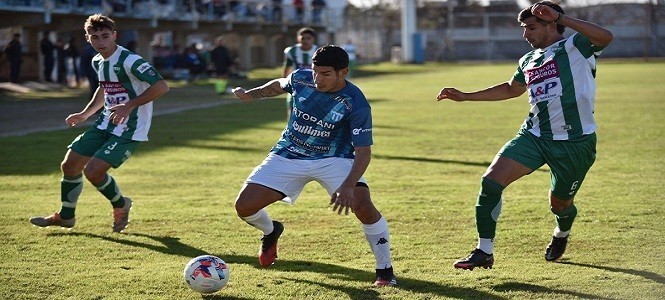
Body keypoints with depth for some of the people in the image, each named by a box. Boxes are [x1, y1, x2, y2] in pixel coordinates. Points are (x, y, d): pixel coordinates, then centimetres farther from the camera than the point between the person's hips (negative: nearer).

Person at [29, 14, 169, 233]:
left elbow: (161, 86, -29)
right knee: (70, 165, 7)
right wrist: (85, 114, 22)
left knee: (93, 170, -18)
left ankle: (121, 205, 11)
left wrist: (130, 106, -34)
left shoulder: (129, 61, -21)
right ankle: (65, 216, 28)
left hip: (129, 130, -8)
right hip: (106, 124, 8)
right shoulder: (98, 61, 7)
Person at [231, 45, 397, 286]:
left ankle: (385, 270, -7)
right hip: (289, 156, 3)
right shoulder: (301, 78, -12)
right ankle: (270, 232, 30)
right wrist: (250, 94, -2)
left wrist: (348, 187, -40)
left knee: (363, 206, -28)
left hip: (333, 159, -3)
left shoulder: (356, 104, -24)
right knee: (244, 207, -8)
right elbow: (279, 85, 13)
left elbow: (363, 151, -25)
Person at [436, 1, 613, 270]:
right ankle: (484, 251, -4)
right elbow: (511, 89, 31)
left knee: (560, 204, 13)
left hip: (575, 143, -5)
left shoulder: (574, 46, -9)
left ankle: (561, 235, 51)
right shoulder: (529, 61, 12)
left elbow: (605, 37, -30)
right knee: (490, 181, -13)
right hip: (534, 135, 6)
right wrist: (466, 96, 28)